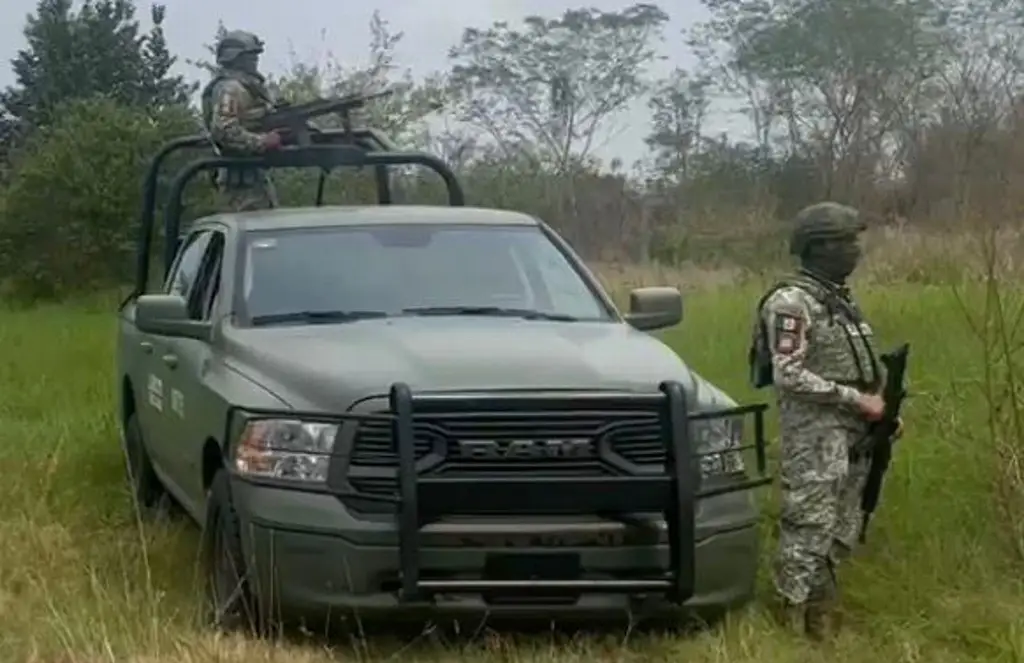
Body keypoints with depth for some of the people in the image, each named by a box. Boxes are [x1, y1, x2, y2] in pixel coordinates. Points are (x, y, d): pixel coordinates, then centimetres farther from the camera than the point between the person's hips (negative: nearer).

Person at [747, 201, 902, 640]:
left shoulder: (840, 299, 15)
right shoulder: (792, 302, -14)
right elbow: (789, 375, -20)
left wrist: (885, 405, 7)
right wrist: (857, 400, -18)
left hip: (852, 435, 9)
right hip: (814, 435, -9)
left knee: (841, 532, 13)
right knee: (809, 531, -7)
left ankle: (821, 616, 24)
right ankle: (794, 626, 2)